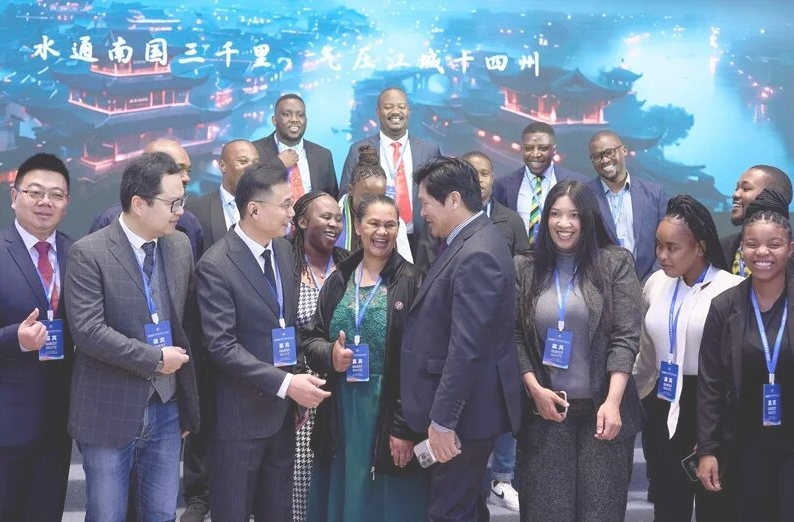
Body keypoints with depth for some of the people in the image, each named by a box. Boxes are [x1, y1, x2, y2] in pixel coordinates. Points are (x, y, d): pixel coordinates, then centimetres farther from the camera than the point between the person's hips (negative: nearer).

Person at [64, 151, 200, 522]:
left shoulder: (180, 246, 4)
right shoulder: (88, 253, -13)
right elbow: (87, 331, -20)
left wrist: (187, 396, 11)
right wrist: (155, 359, -16)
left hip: (166, 408, 5)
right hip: (109, 412, -5)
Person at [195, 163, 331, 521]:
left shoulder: (284, 250, 6)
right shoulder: (216, 266, -17)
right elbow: (221, 346, -21)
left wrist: (296, 385, 9)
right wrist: (286, 384, -23)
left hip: (282, 409, 7)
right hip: (240, 413, -7)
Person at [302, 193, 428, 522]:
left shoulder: (411, 282, -7)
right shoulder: (339, 280, 6)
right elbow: (312, 337, 11)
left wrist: (406, 427, -14)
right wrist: (329, 355, -12)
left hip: (390, 411, -4)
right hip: (341, 410, 4)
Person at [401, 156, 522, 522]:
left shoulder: (477, 255, -22)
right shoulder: (467, 244, 10)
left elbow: (466, 349, -27)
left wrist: (442, 420, -24)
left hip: (464, 410, -10)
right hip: (460, 405, 10)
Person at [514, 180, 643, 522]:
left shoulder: (616, 263, 1)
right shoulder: (525, 269, 6)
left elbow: (626, 337, -5)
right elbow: (514, 337, 5)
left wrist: (612, 401, -13)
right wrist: (534, 389, -8)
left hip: (602, 407, -1)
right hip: (544, 408, 1)